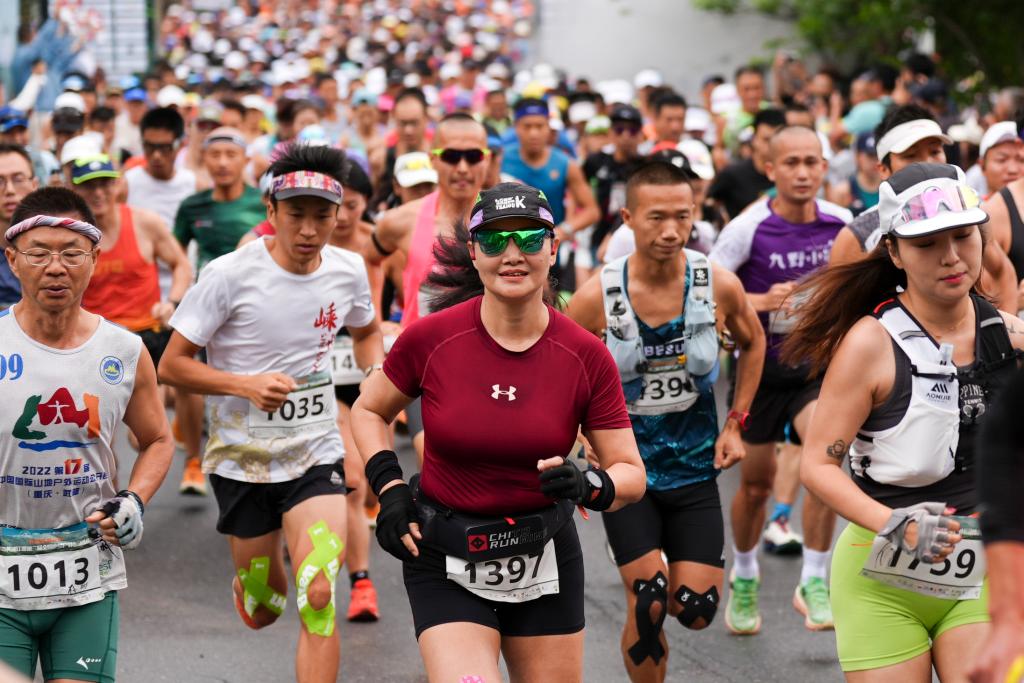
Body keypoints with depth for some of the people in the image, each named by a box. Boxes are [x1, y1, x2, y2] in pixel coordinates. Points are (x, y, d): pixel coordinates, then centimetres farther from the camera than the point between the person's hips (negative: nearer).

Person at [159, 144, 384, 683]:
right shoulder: (230, 274, -15)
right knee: (263, 613, 13)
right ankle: (252, 577, 51)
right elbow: (172, 365, -11)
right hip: (242, 458, -1)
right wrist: (247, 384, -25)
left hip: (316, 456, 1)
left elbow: (365, 332, 21)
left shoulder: (348, 270, -2)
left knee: (318, 598, -18)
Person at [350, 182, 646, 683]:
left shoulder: (586, 356, -8)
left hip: (545, 561, 2)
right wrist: (389, 489, -5)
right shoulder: (430, 339, -10)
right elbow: (368, 410, 9)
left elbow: (631, 474, -2)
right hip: (446, 565, -2)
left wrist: (588, 486, -23)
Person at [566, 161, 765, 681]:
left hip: (695, 466, 2)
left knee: (696, 611, -2)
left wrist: (735, 423, 7)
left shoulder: (720, 286, -10)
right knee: (647, 606, -11)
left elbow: (752, 343, 12)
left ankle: (672, 583, 35)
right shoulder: (596, 296, -15)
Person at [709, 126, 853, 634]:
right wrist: (763, 300, -25)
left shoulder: (841, 224, -4)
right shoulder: (748, 228, -14)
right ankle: (744, 577, 38)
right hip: (763, 366, -1)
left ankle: (813, 582, -11)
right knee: (756, 484, 10)